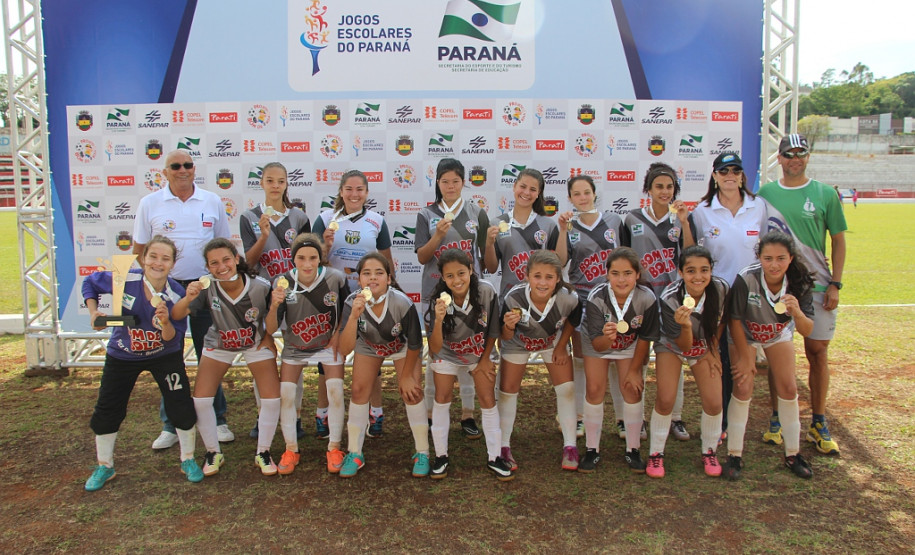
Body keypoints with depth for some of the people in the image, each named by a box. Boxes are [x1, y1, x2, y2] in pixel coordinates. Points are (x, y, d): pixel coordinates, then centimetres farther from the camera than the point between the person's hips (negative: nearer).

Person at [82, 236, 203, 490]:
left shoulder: (177, 295, -21)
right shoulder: (122, 280, -22)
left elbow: (172, 339, -19)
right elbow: (90, 283, 0)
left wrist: (165, 322, -38)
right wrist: (93, 312, -12)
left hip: (164, 356, -1)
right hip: (122, 356, 1)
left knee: (181, 407, -6)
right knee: (107, 410, 7)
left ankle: (188, 460, 17)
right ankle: (104, 466, 30)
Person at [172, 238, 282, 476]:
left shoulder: (260, 287, -30)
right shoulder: (206, 287, -28)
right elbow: (176, 315, -35)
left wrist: (269, 336, -18)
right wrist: (187, 299, -53)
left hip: (256, 343, -1)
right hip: (219, 345, 1)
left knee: (272, 398, -7)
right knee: (200, 399, -5)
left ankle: (263, 453, 14)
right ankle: (213, 452, 17)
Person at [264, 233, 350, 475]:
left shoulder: (335, 278, -24)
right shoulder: (283, 283, -23)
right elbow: (271, 329, -22)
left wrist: (338, 334, -12)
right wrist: (274, 305, -39)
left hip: (328, 344, -1)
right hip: (295, 346, 1)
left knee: (336, 391, -11)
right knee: (285, 394, -7)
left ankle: (334, 448, 8)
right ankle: (291, 450, 13)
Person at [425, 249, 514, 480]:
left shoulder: (486, 292, -30)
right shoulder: (438, 300, -29)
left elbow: (492, 331, -11)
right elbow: (435, 349, -31)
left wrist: (485, 360, -3)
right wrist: (438, 320, -46)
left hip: (479, 352, 0)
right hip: (448, 353, 0)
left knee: (488, 400, -1)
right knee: (442, 399, 0)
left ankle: (495, 457, 12)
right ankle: (441, 456, 15)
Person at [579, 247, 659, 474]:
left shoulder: (647, 298, -31)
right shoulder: (596, 298, -34)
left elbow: (645, 338, -14)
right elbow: (597, 345, -32)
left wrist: (634, 370, -6)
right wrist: (607, 336, -55)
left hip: (630, 346, 1)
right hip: (598, 343, -1)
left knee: (632, 389, -6)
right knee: (595, 389, -7)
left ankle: (633, 450, 10)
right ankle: (592, 450, 7)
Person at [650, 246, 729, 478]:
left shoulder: (721, 289, -25)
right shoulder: (669, 298, -32)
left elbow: (722, 319, -1)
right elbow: (683, 345, -27)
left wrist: (713, 350, -2)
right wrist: (685, 326, -47)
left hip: (705, 347, 3)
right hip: (672, 347, -2)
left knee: (714, 403, -8)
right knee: (665, 400, -14)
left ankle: (709, 452, 18)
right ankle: (656, 453, 6)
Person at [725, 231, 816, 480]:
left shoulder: (799, 283, -26)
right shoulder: (746, 279, -36)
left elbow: (807, 331, -25)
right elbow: (735, 320, -22)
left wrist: (797, 312, -47)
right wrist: (746, 358, -14)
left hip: (779, 335, 3)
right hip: (745, 334, -3)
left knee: (789, 389, 0)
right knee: (743, 389, -11)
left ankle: (792, 454, 16)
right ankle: (734, 455, 1)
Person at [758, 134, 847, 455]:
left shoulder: (825, 194, 3)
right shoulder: (764, 194, 5)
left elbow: (838, 240, 4)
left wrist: (835, 283, -3)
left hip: (816, 286, 0)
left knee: (817, 352, 4)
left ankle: (818, 424, 16)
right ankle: (777, 419, 18)